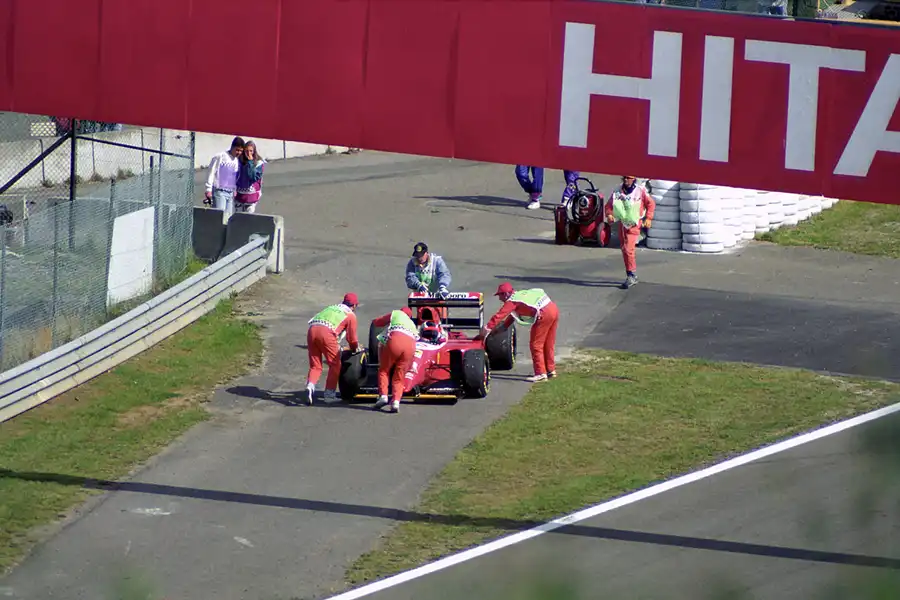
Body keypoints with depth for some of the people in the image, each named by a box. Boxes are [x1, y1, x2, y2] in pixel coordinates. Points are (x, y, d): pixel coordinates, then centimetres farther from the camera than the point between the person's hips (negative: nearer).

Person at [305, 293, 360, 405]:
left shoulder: (331, 307, 33)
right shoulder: (351, 315, 16)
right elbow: (351, 337, 18)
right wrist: (355, 348, 40)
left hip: (312, 329, 5)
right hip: (326, 333, -5)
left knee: (315, 365, 11)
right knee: (335, 364, 11)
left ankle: (310, 386, -15)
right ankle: (329, 394, 10)